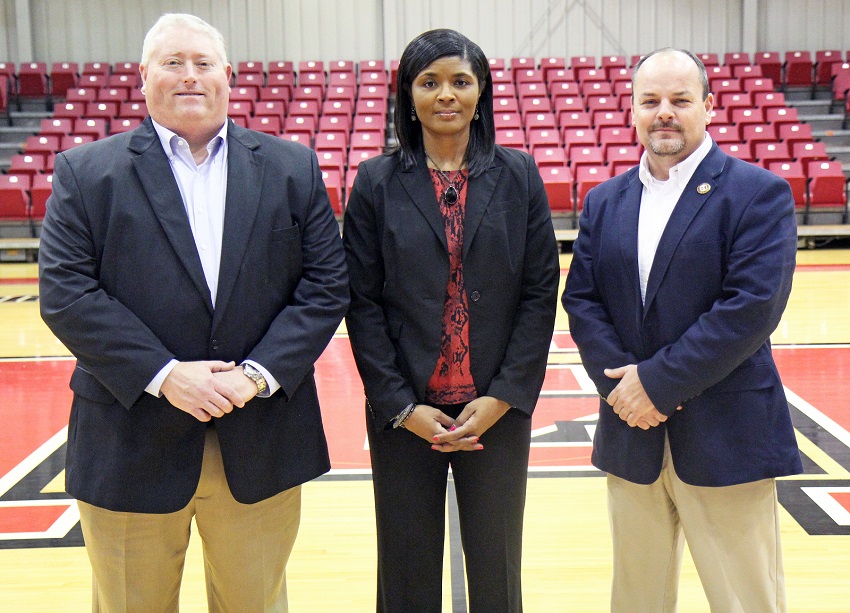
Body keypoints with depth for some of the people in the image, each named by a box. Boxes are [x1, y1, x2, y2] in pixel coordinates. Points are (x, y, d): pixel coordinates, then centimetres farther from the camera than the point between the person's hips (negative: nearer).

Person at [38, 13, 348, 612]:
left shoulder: (293, 169, 5)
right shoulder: (86, 172, 1)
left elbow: (326, 286, -1)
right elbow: (66, 294, -7)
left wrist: (259, 373, -13)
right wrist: (163, 375, -16)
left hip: (260, 443, 1)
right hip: (130, 445, -1)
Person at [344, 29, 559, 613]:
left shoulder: (518, 176, 2)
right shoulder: (377, 181, 0)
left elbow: (541, 291, 0)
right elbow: (362, 301, -2)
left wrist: (504, 396, -8)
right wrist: (402, 406, -9)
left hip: (498, 410, 1)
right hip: (403, 414, 0)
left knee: (496, 566, 12)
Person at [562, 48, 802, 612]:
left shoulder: (759, 193, -5)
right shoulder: (605, 201, 11)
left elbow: (753, 306, -16)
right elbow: (581, 300, 4)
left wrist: (658, 381, -17)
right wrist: (621, 382, -11)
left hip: (725, 437, -4)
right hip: (631, 434, 5)